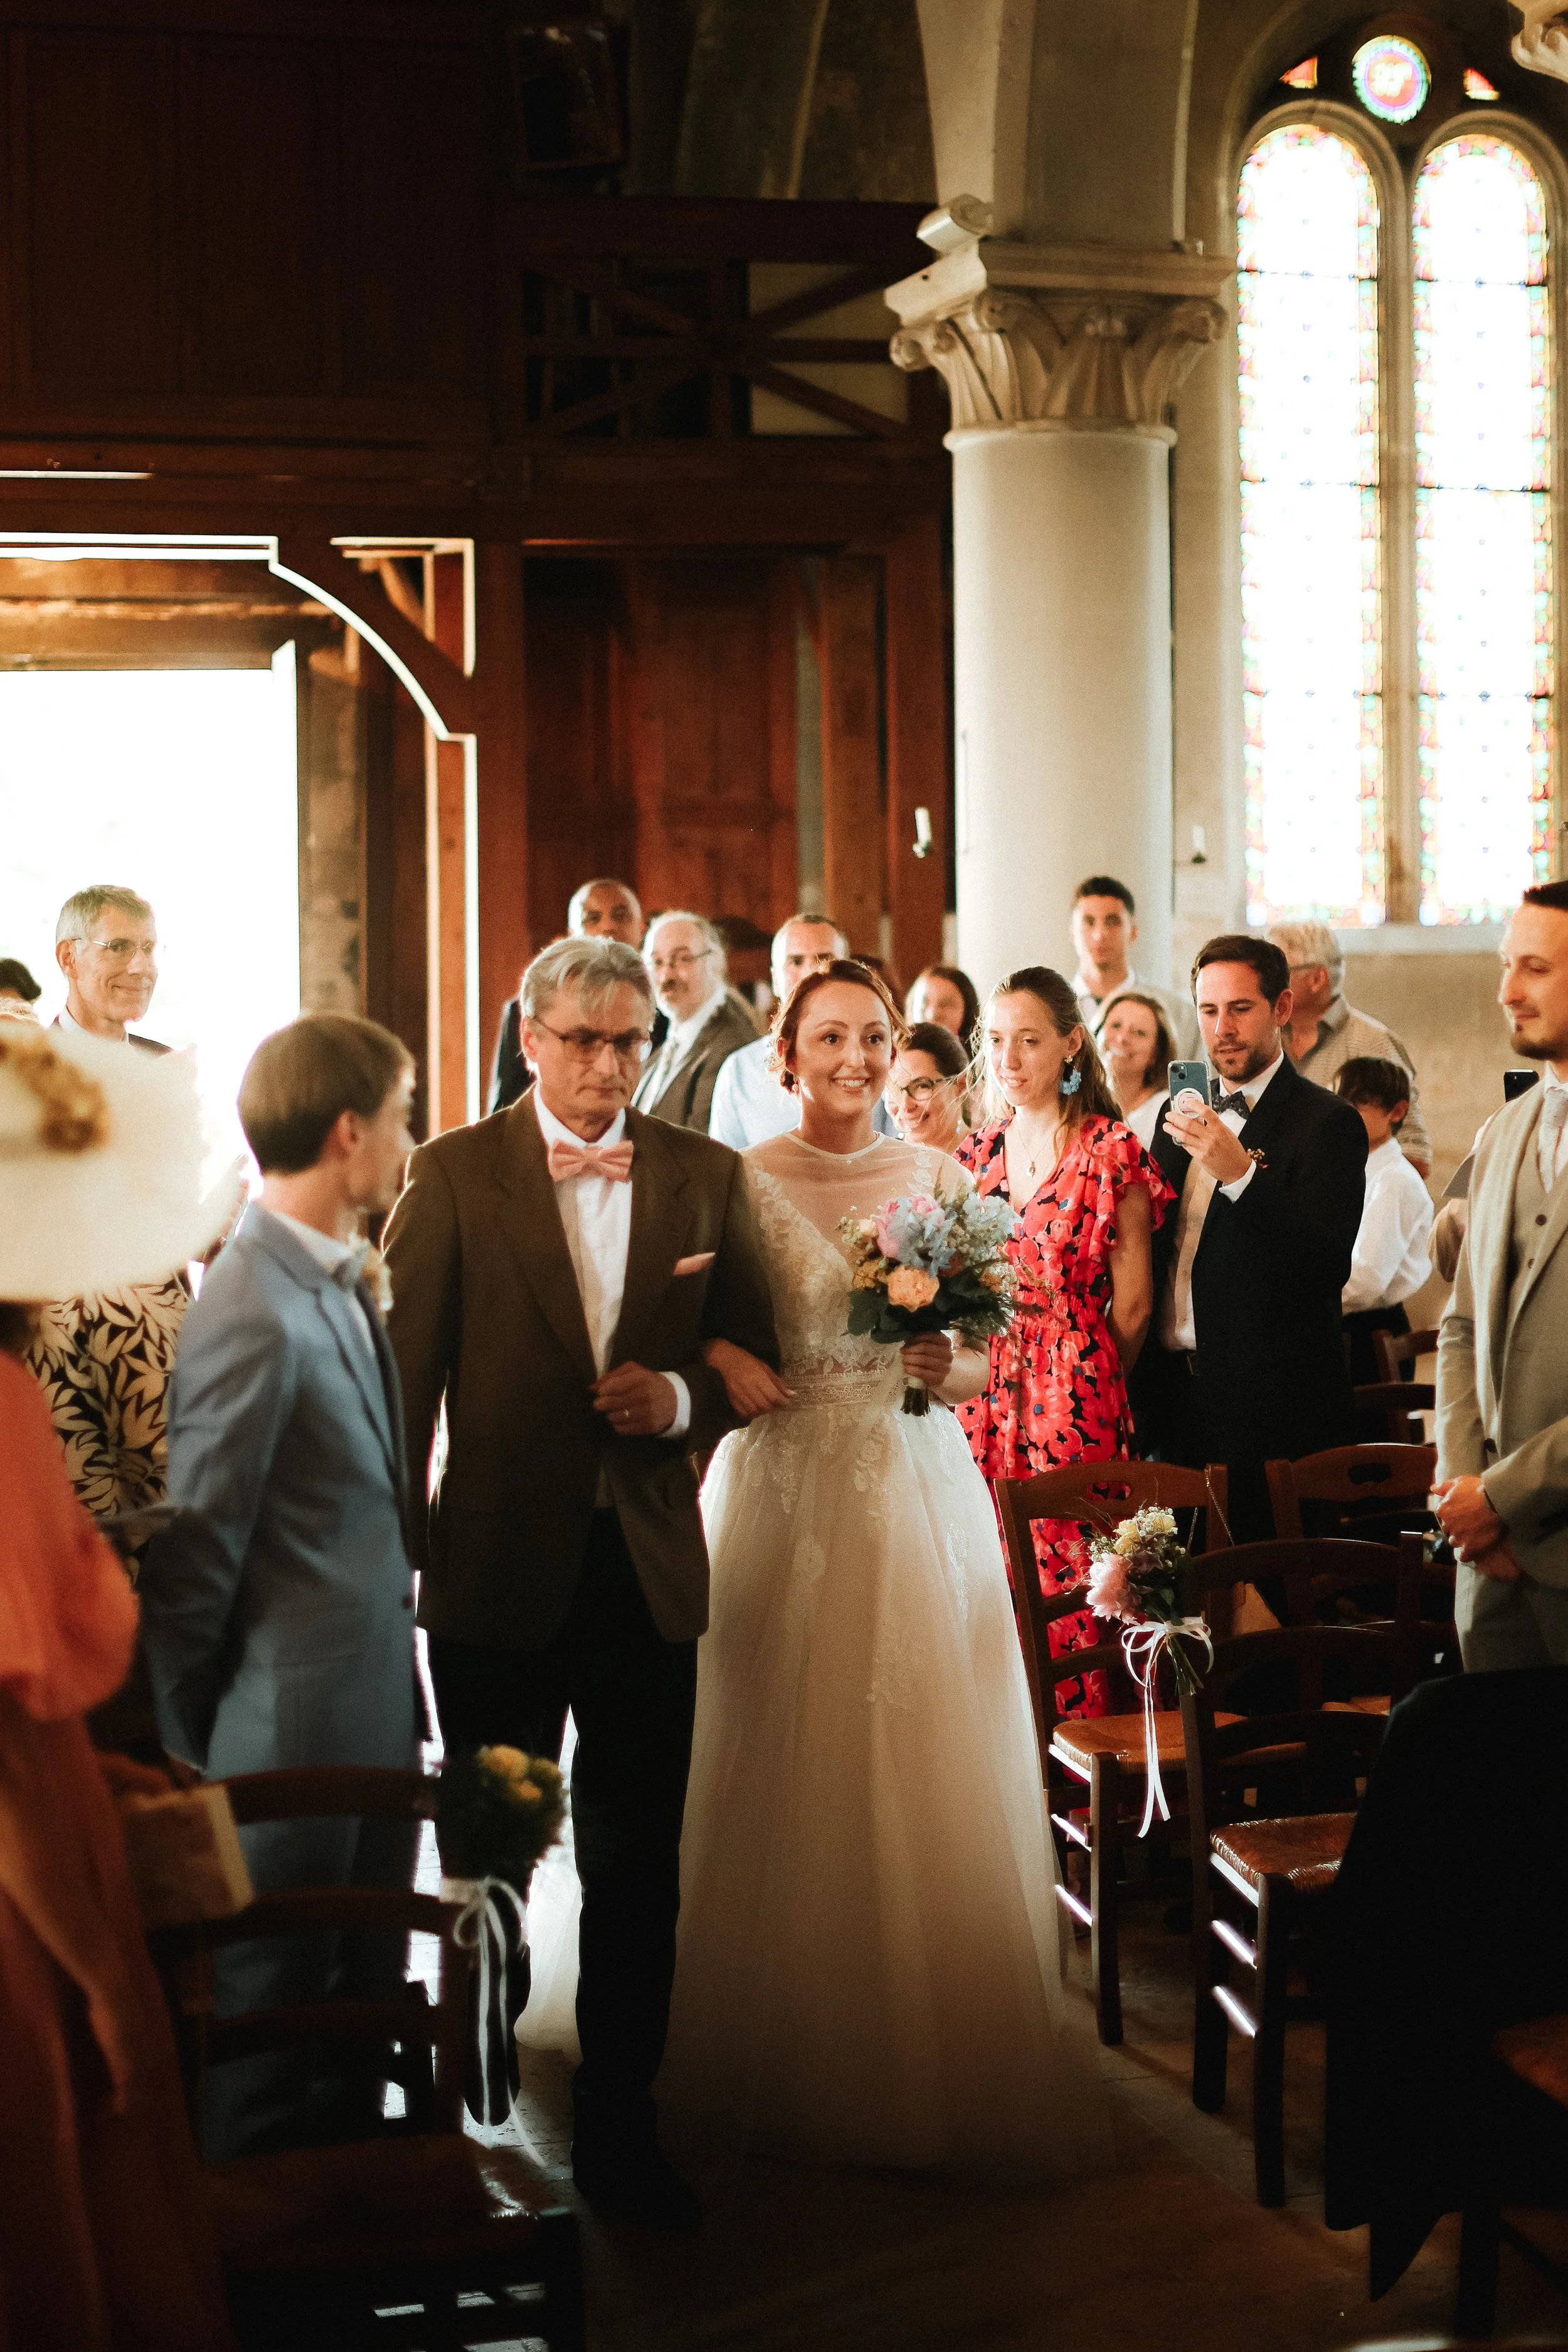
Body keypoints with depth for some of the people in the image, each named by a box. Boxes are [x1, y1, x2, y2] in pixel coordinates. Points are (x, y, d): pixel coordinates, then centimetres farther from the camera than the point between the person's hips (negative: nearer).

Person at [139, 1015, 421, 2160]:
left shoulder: (344, 1281, 8)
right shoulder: (255, 1315, -21)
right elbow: (196, 1550, -17)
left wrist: (403, 1696, 11)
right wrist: (192, 1745, -8)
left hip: (375, 1712, 9)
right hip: (297, 1733, -9)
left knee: (367, 1996, 18)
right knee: (274, 2001, 8)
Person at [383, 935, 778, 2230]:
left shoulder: (707, 1175, 5)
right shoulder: (454, 1173, -3)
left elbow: (754, 1348, 10)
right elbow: (402, 1370, -3)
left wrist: (682, 1395, -12)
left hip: (649, 1569, 2)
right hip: (498, 1565, -2)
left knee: (638, 1868, 9)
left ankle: (620, 2132, 21)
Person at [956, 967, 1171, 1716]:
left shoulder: (1112, 1154, -5)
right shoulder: (978, 1151, 11)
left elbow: (1132, 1306, -2)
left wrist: (1089, 1386, 7)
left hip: (1074, 1395, -5)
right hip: (983, 1394, 5)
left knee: (1065, 1585, -4)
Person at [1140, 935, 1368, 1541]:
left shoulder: (1327, 1123, -7)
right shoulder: (1182, 1114, 14)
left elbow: (1330, 1265, -19)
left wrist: (1240, 1174, -28)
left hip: (1273, 1408, -6)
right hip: (1175, 1396, 6)